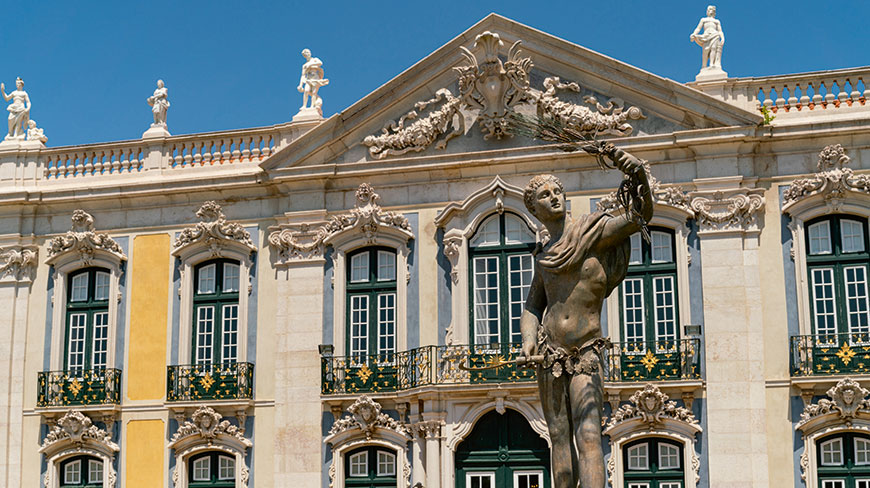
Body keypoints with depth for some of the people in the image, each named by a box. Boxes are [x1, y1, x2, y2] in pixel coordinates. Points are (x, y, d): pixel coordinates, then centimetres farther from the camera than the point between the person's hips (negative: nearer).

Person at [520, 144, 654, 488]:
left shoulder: (594, 230, 2)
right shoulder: (544, 258, 16)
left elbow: (640, 217, -12)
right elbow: (531, 307, 20)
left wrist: (639, 177, -31)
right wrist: (529, 340, -1)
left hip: (586, 353, -4)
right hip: (550, 353, 4)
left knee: (588, 433, -18)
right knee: (560, 438, 3)